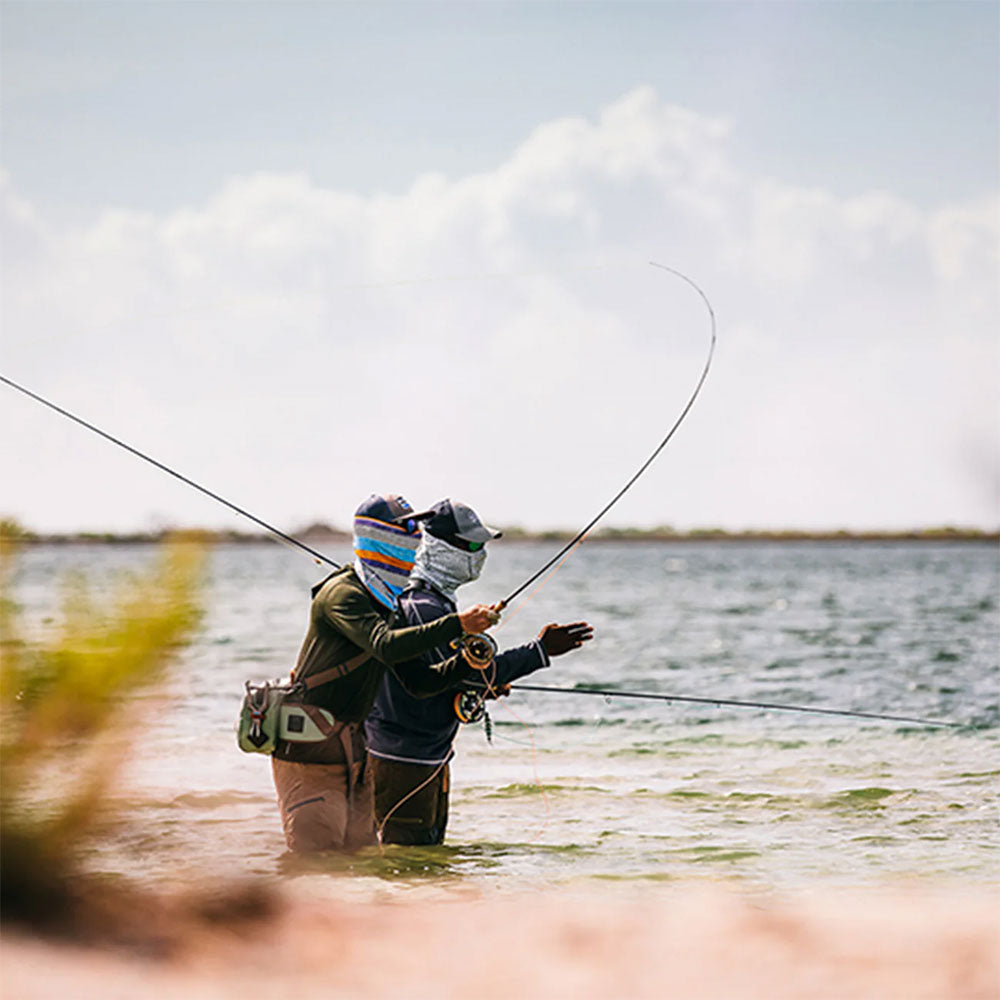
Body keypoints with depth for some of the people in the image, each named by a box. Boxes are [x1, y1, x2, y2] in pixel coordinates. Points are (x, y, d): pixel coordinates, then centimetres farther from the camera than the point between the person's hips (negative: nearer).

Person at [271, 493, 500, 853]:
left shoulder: (386, 606, 14)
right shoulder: (341, 594, -14)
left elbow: (421, 680, 10)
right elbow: (386, 646, -32)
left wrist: (467, 661, -8)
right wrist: (457, 624, -37)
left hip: (351, 755, 9)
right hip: (309, 757, -9)